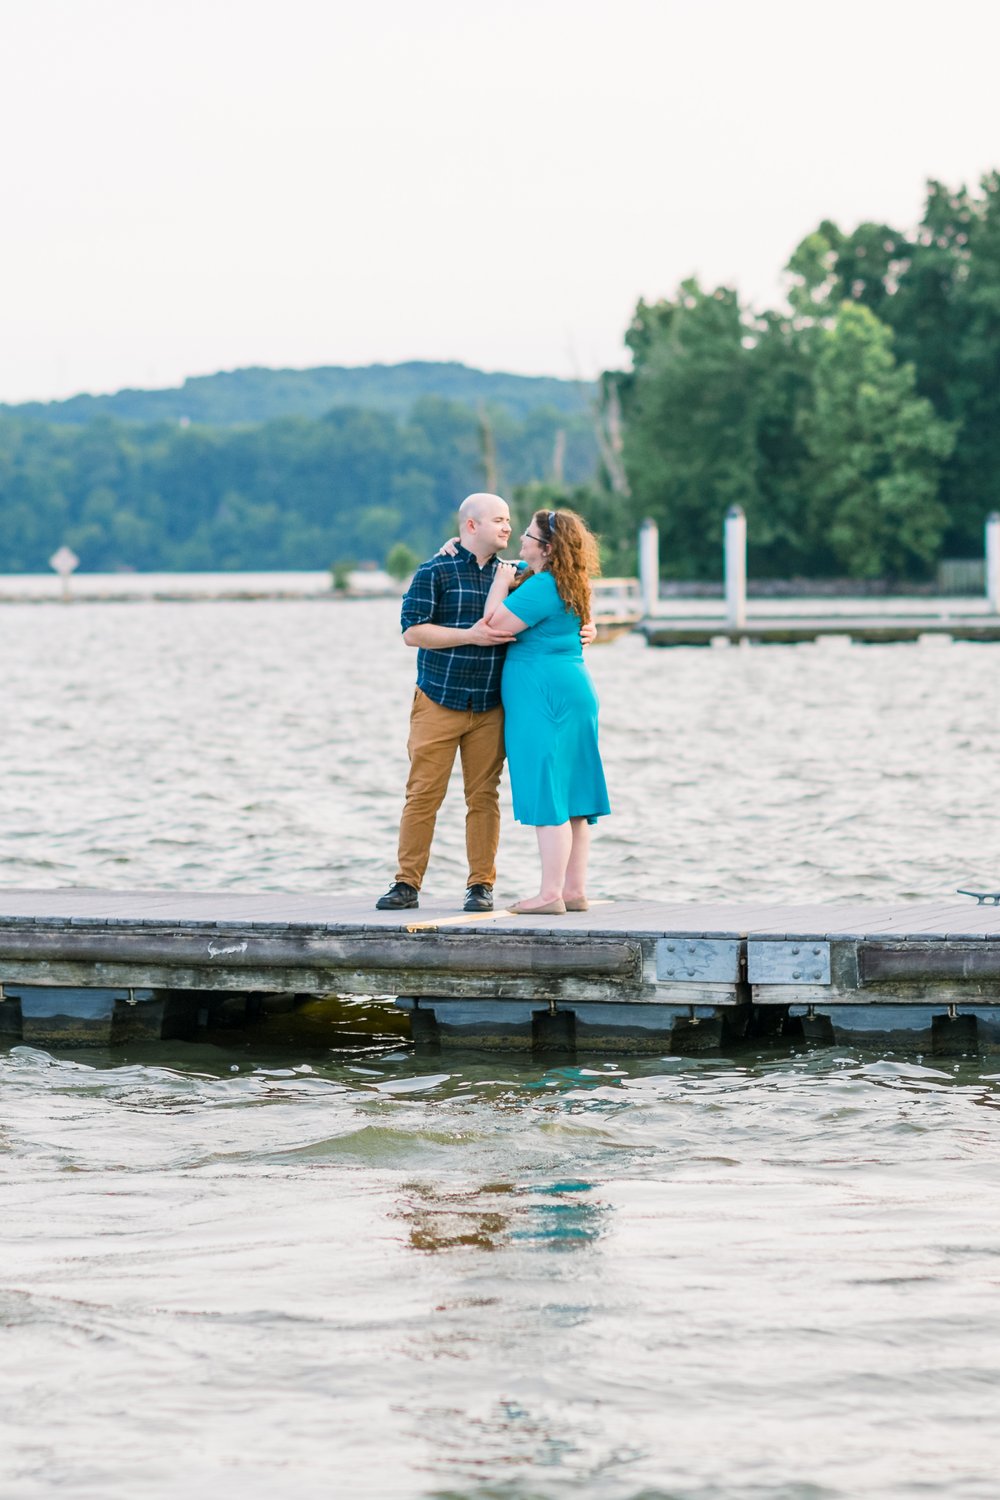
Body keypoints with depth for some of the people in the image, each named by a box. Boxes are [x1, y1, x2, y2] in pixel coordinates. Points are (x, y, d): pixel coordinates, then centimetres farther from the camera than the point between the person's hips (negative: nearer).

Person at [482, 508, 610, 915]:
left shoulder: (543, 587, -15)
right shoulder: (534, 575, 16)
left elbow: (496, 624, -19)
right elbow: (495, 563, 32)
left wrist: (502, 581, -7)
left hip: (544, 695, -10)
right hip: (571, 694, 10)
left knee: (548, 797, -10)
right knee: (570, 797, 9)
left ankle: (551, 894, -11)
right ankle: (574, 890, 11)